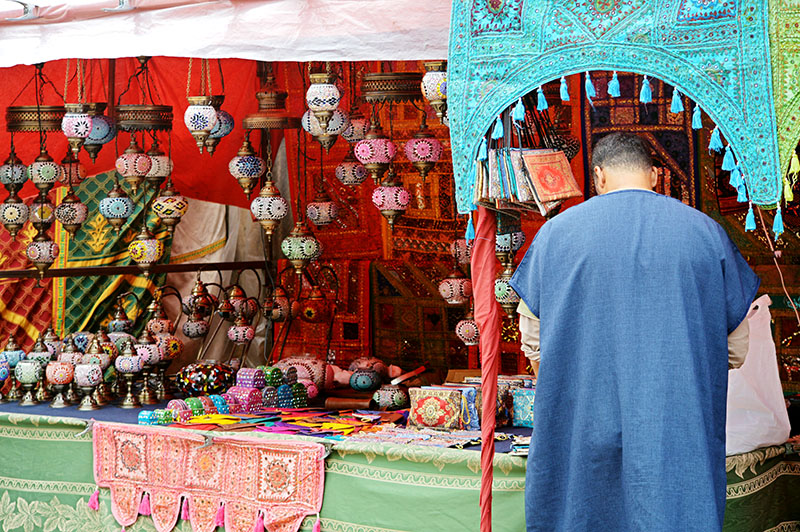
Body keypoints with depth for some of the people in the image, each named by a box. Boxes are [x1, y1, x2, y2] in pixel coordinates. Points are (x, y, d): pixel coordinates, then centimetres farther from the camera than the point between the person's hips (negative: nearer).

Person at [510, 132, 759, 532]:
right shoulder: (706, 232, 2)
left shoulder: (557, 232, 1)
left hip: (580, 426, 0)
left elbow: (534, 340, 7)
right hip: (681, 435, 0)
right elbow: (736, 345, 8)